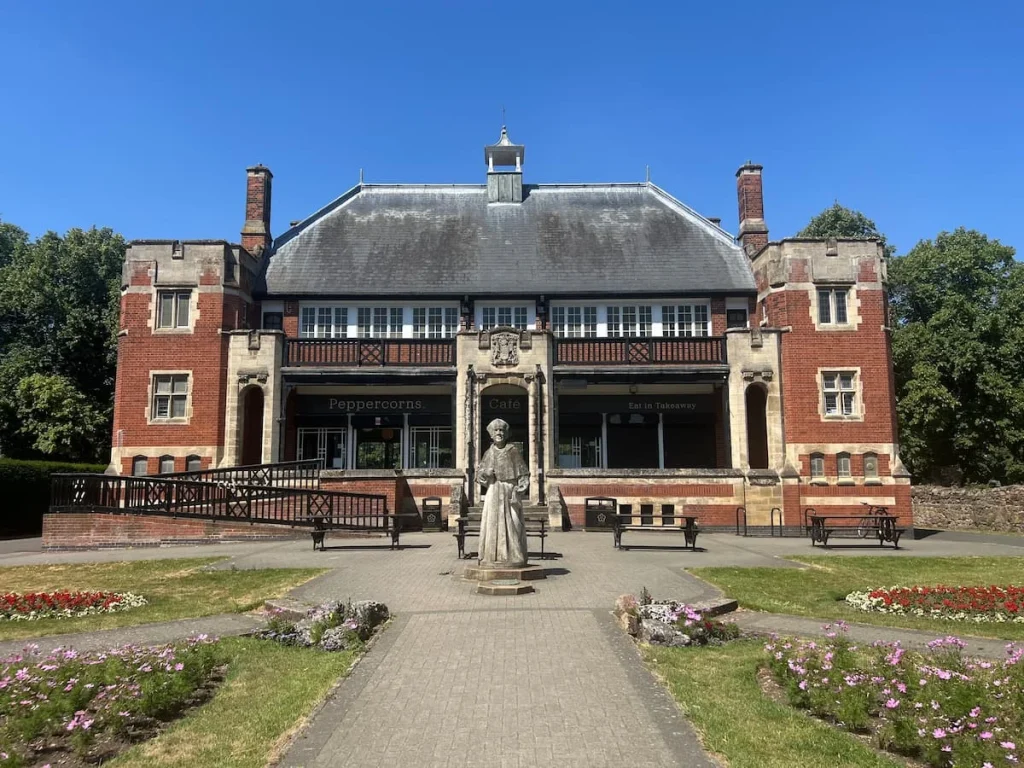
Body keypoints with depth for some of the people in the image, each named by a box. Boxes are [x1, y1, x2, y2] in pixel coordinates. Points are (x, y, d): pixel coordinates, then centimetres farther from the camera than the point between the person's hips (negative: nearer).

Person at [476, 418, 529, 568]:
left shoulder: (513, 451, -1)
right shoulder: (489, 453, 10)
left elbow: (522, 474, -3)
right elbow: (479, 473, 13)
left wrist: (518, 491, -14)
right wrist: (485, 472, -10)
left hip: (510, 492, -3)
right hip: (493, 493, 4)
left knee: (511, 524, -6)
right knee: (493, 523, 1)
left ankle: (512, 558, 0)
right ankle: (493, 558, 7)